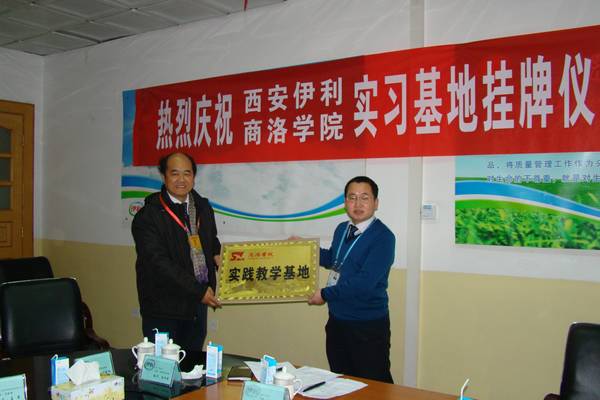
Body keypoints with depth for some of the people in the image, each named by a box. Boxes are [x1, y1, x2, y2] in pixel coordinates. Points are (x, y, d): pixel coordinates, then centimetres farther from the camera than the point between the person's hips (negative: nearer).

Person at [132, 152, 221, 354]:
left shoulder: (203, 207, 9)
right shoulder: (148, 216, -12)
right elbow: (159, 263, -19)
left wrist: (216, 254, 3)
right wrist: (198, 290, -20)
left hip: (197, 304, 6)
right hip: (163, 309, -6)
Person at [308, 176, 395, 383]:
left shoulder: (383, 237, -18)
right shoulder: (341, 229, 6)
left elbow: (365, 282, -26)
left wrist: (325, 294, -16)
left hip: (368, 326, -7)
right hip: (336, 320, 7)